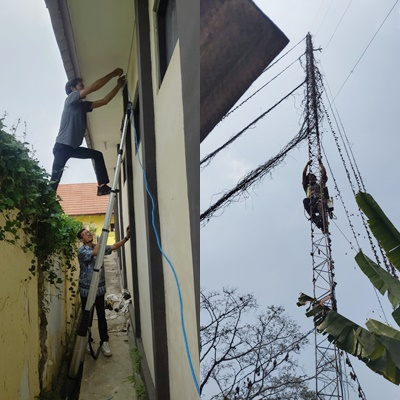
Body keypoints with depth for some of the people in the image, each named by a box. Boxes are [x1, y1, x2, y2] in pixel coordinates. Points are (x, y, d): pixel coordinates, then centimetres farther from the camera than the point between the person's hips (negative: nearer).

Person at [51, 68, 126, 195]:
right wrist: (113, 73, -8)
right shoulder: (70, 99, -5)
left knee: (98, 155, 11)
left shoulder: (83, 105, 17)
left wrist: (119, 86, 11)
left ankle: (102, 186, 5)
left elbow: (104, 101, 16)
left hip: (74, 147, 9)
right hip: (62, 146, -9)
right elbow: (94, 87, -15)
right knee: (55, 177, -16)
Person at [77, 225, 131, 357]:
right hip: (86, 289, -4)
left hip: (99, 288, 4)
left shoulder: (99, 247, 8)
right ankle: (87, 342, 24)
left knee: (101, 316, 5)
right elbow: (94, 252, -28)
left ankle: (104, 343, 10)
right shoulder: (81, 250, -12)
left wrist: (126, 238, -15)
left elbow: (114, 247, 0)